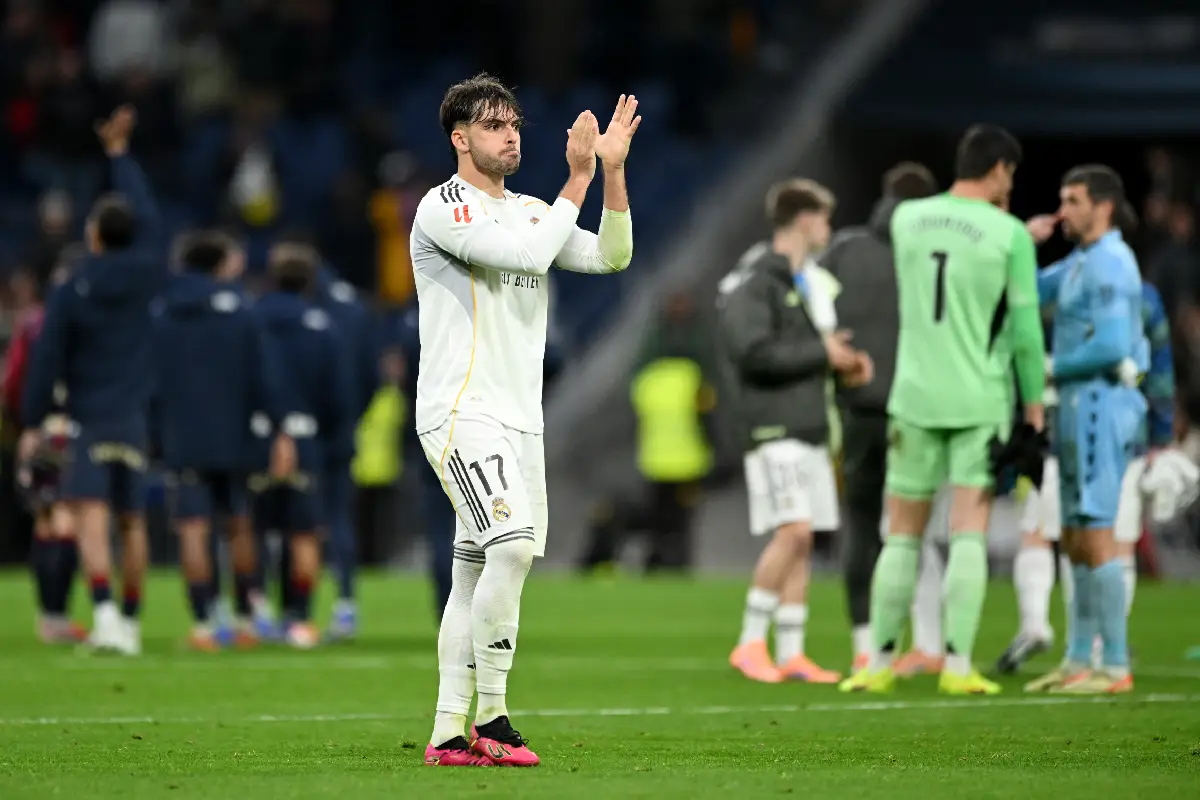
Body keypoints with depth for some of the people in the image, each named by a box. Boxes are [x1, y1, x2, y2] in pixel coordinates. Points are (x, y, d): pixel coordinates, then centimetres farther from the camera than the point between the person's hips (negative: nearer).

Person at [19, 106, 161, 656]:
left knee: (91, 516, -12)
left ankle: (104, 609, -31)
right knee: (133, 522, 11)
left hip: (91, 419, -4)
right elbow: (146, 214, 17)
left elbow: (47, 362, -6)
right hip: (136, 417, 4)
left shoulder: (70, 294, -8)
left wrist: (32, 423, 2)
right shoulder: (146, 274, 0)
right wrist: (119, 154, 28)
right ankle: (130, 621, 17)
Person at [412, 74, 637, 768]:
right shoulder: (444, 208, -7)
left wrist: (613, 170, -1)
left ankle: (449, 735, 8)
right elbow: (529, 255, -19)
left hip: (520, 422, 8)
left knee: (477, 575, 7)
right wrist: (579, 177, -11)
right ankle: (490, 719, -19)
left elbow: (610, 257, 9)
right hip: (462, 414, -8)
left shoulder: (529, 211, 18)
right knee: (513, 545, -23)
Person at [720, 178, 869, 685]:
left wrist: (849, 362, 2)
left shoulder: (813, 284, 20)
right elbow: (754, 352, -18)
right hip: (775, 429, -8)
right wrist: (821, 353, -12)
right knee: (792, 530, -17)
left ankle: (790, 653, 5)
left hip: (811, 429, 8)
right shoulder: (756, 283, -6)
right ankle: (750, 643, -10)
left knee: (802, 541, 4)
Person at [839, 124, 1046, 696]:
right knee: (969, 537, -3)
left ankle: (880, 663, 12)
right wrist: (1034, 402, 5)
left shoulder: (907, 219, 5)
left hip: (915, 398, 3)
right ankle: (958, 665, -10)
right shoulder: (1009, 235, -7)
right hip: (981, 402, -3)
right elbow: (1024, 327, -5)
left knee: (902, 537, 10)